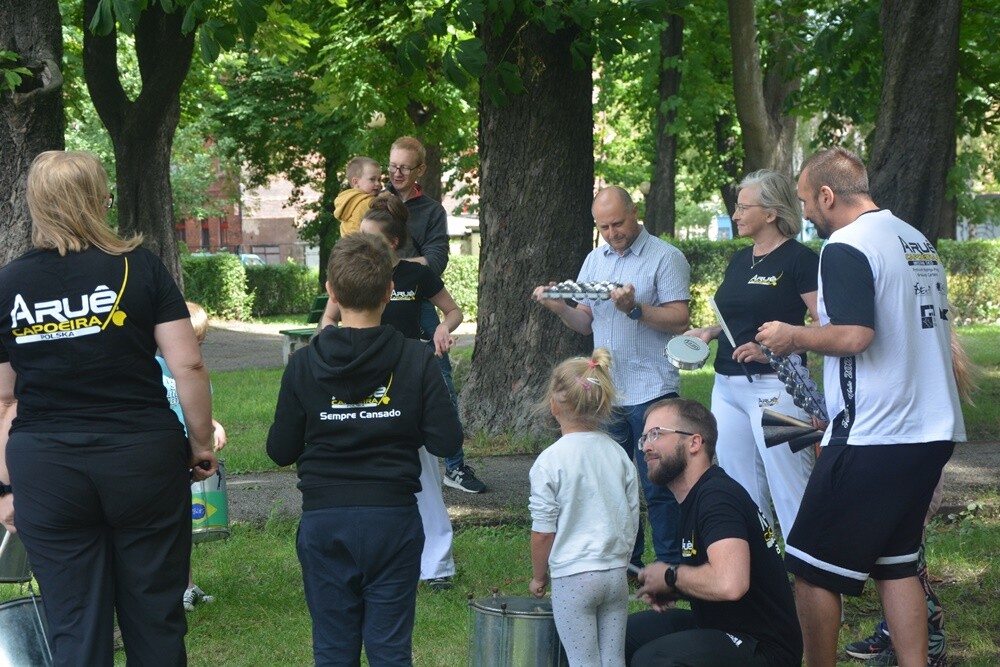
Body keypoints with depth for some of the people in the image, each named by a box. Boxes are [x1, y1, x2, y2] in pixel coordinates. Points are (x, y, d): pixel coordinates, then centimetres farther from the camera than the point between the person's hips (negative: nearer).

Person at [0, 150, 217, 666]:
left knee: (73, 624, 8)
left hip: (45, 469, 1)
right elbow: (188, 365, -6)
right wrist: (201, 443, 7)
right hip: (142, 457, -1)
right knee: (154, 617, 10)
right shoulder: (139, 267, -3)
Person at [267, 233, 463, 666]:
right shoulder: (416, 362, -7)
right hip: (393, 518, 0)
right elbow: (447, 442, -8)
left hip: (324, 520, 0)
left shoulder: (304, 365, -5)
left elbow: (281, 451, -1)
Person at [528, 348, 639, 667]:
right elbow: (632, 521, 8)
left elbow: (543, 531, -9)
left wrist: (538, 576, 6)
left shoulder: (550, 461, -12)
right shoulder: (618, 455, 2)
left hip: (573, 578, -5)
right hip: (616, 574, 5)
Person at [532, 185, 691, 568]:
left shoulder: (665, 258, -6)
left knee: (657, 486, -2)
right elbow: (586, 323, 13)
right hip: (606, 391, 6)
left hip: (652, 391, -6)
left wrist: (635, 309, -25)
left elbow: (679, 321, -13)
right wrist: (560, 308, -6)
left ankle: (670, 565, 7)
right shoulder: (595, 260, 13)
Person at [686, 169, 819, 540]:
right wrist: (709, 331, 9)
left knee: (790, 494, -7)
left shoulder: (799, 259, -9)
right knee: (740, 493, 12)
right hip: (727, 387, 8)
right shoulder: (739, 260, 15)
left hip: (774, 387, -8)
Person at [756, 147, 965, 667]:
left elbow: (854, 335, -23)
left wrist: (793, 336, -6)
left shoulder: (845, 248, -13)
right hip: (932, 432, 9)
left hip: (871, 439, -9)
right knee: (895, 563, 15)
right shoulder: (918, 242, 15)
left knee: (812, 568, 2)